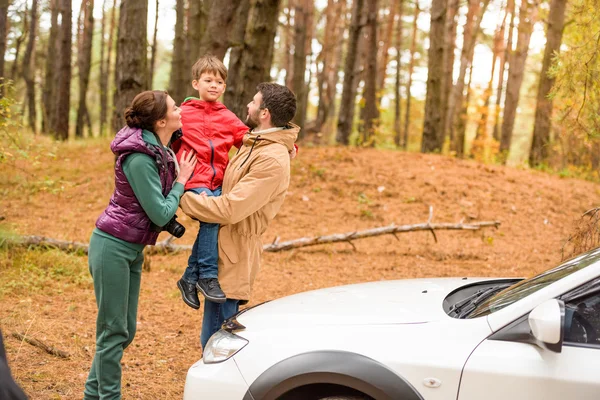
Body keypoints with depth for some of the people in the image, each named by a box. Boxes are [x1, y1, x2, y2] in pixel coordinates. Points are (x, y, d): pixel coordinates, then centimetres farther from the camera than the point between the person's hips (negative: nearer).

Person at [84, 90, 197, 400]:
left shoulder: (161, 150, 5)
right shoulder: (139, 158, -22)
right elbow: (160, 214, -20)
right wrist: (181, 182, -8)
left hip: (132, 249, 9)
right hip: (113, 246, -9)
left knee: (125, 330, 15)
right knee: (113, 331, -1)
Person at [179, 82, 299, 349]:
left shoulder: (272, 160, -21)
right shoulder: (256, 145, 12)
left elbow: (230, 209, -26)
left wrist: (182, 199, -16)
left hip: (233, 259, -10)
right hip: (224, 250, 10)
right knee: (214, 340, 19)